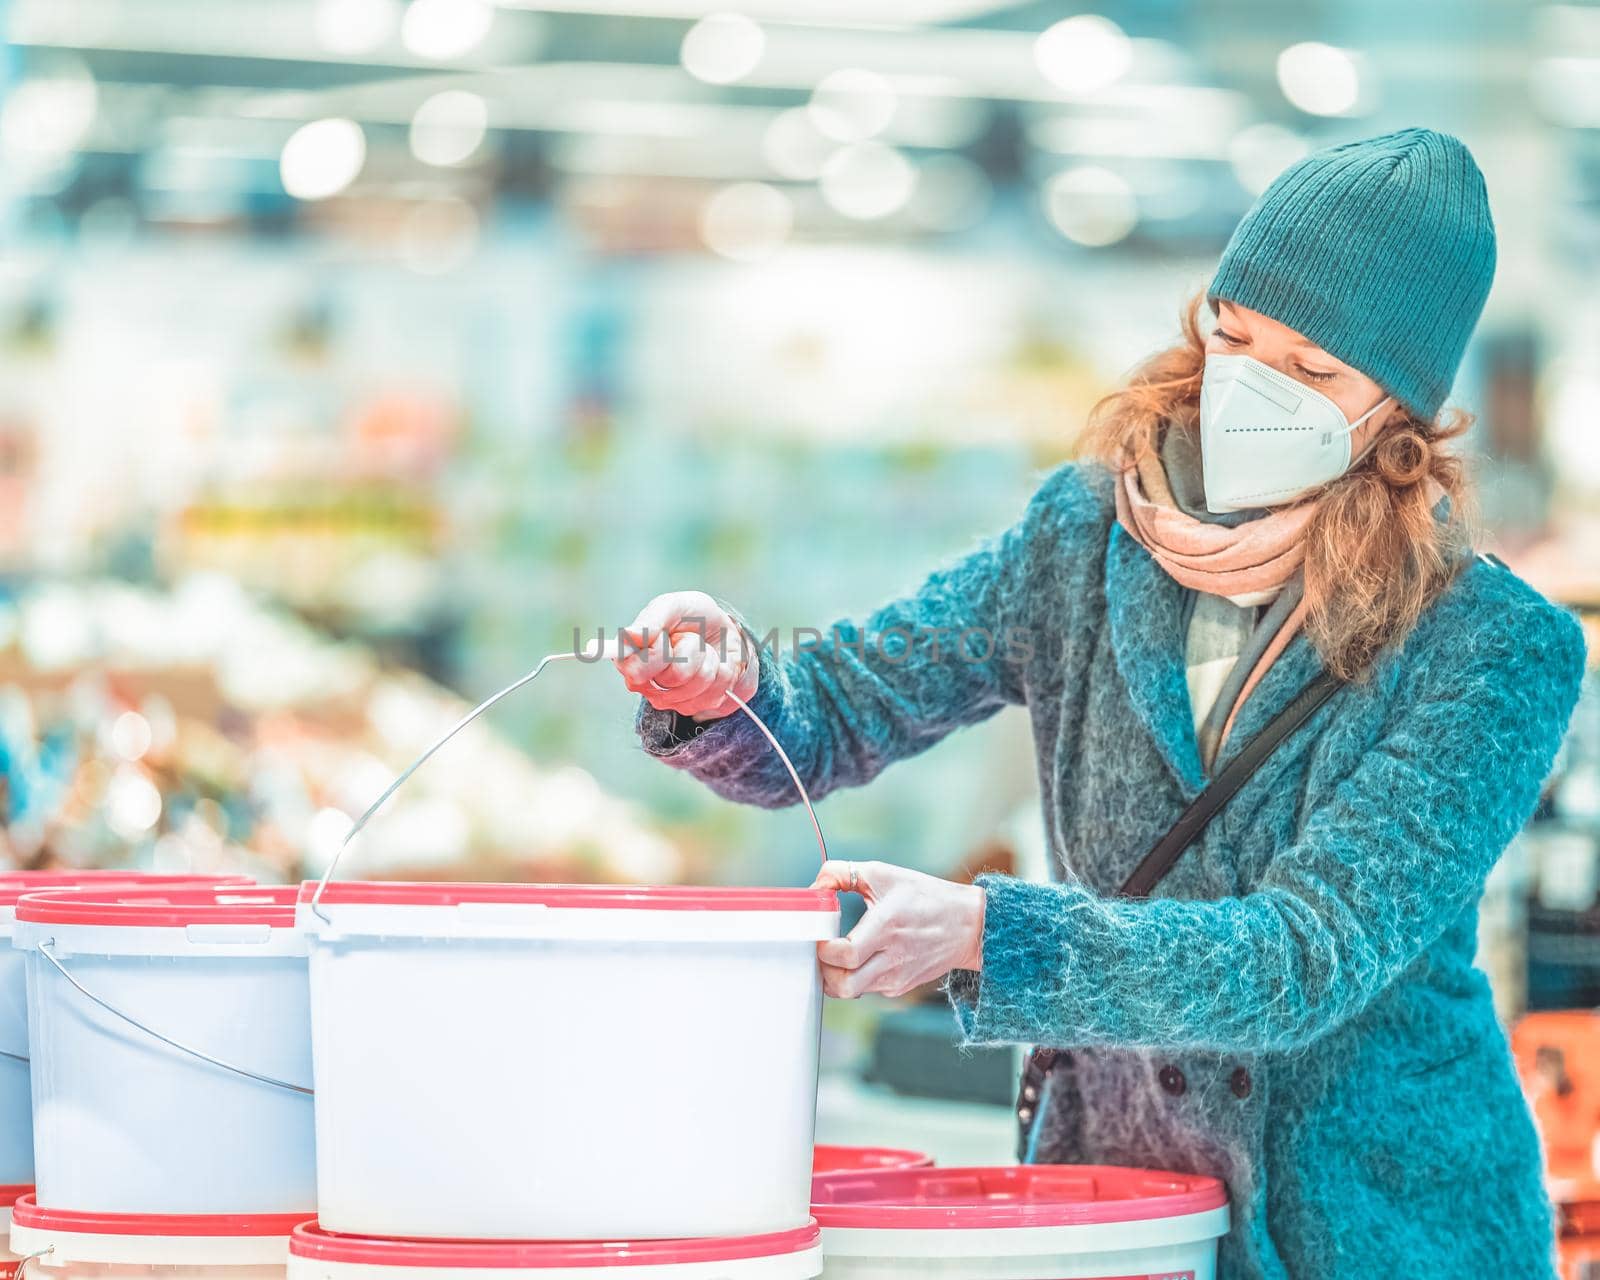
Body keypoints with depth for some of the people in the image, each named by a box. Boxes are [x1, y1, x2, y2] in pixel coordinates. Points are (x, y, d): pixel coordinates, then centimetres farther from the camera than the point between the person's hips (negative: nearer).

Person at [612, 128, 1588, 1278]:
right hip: (1103, 1184, 3)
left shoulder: (1499, 652, -14)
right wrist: (727, 684, -22)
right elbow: (826, 719, 2)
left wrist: (980, 932, -34)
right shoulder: (1088, 540, -1)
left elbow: (1309, 959, -23)